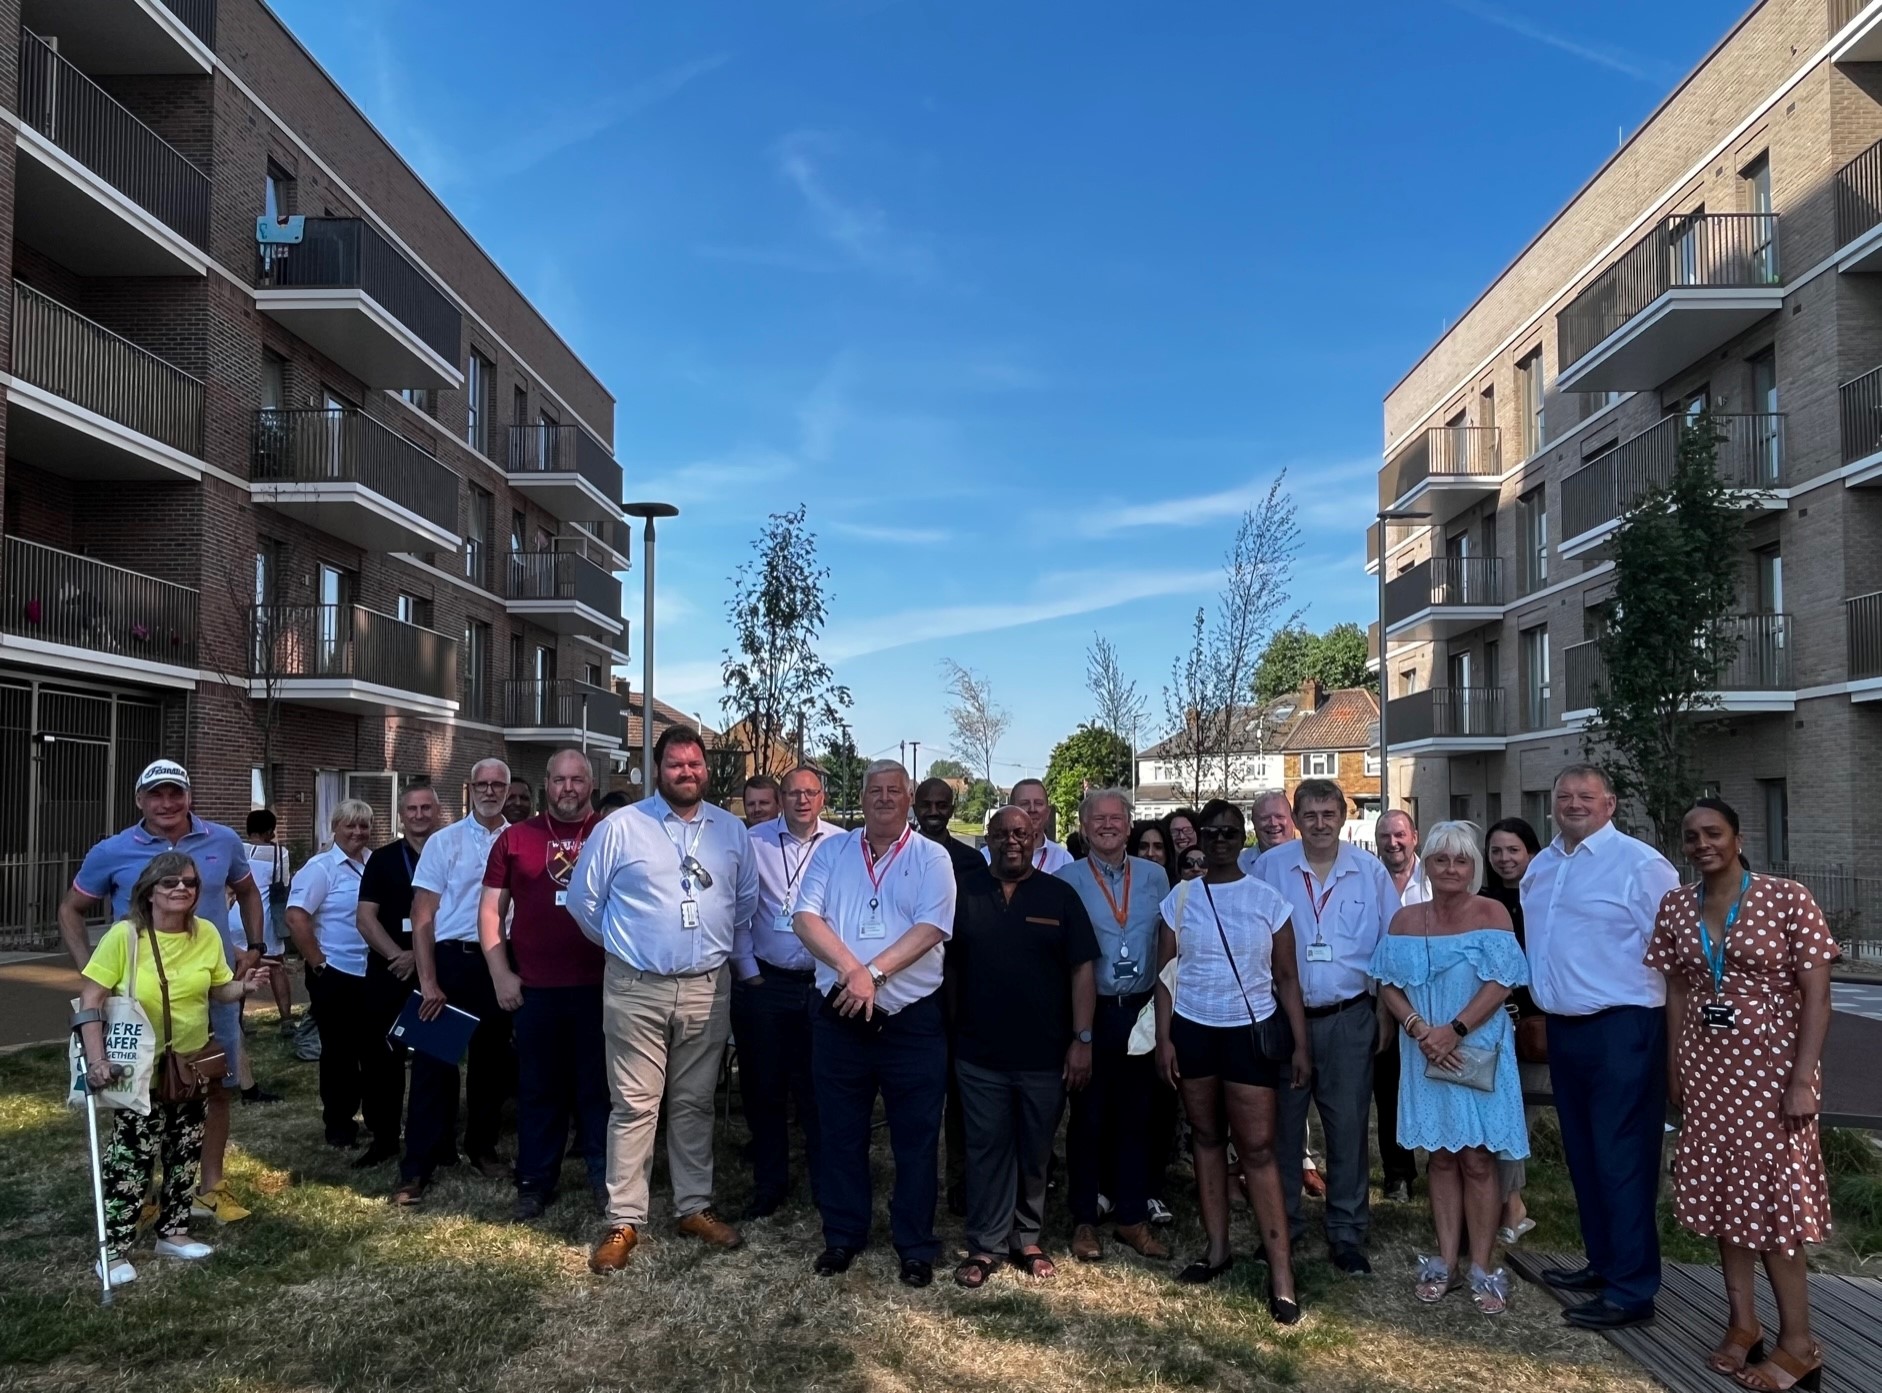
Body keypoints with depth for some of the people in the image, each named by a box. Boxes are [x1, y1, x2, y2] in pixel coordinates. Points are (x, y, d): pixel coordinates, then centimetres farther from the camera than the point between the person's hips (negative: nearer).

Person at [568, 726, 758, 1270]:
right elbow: (583, 898, 4)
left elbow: (747, 901, 17)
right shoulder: (620, 827, -4)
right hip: (636, 987, -3)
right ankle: (624, 1221, 10)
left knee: (695, 1103, 13)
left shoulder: (731, 830, 6)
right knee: (634, 1106, 1)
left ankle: (695, 1207, 25)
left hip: (707, 988, 3)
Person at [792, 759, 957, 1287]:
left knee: (916, 1139, 6)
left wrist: (874, 973, -21)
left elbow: (930, 929, -11)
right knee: (841, 1135, 12)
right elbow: (806, 917, -4)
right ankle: (842, 1237, 28)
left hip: (912, 1020, -2)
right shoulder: (831, 851, 6)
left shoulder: (931, 858, 0)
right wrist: (850, 969, -18)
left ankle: (916, 1246, 20)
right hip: (839, 1016, 2)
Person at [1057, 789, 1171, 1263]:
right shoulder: (1066, 880, -3)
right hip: (1090, 1011, -2)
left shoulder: (1154, 877, 5)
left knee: (1136, 1116, 11)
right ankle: (1084, 1220, 19)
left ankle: (1133, 1218, 23)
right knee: (1088, 1117, 6)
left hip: (1142, 1010, 3)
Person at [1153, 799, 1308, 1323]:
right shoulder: (1179, 900, 1)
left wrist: (1301, 1043, -2)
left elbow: (1286, 977, 1)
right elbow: (1164, 975, 4)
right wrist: (1163, 1038, -3)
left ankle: (1281, 1274, 1)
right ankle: (1217, 1249, 24)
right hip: (1192, 1030, 2)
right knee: (1207, 1138, 11)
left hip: (1251, 1033, -2)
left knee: (1257, 1149, -4)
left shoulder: (1268, 900, -2)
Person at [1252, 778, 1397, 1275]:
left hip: (1349, 1018, 0)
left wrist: (1387, 1015, 3)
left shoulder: (1370, 871, 0)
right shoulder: (1269, 868, -2)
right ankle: (1281, 1226, 24)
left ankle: (1347, 1234, 19)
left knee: (1349, 1128, 5)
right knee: (1282, 1125, 9)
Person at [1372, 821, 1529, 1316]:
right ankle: (1446, 1263, 18)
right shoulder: (1405, 919, 5)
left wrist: (1454, 1030, -19)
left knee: (1477, 1159, 0)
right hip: (1427, 1054, 3)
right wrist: (1419, 1029, -14)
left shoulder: (1491, 914, -4)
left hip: (1480, 1052, -3)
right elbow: (1389, 986, 2)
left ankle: (1483, 1269, 9)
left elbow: (1499, 984, -12)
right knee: (1440, 1156, 9)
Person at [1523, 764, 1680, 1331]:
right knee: (1582, 1155, 18)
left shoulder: (1640, 865, -12)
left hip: (1621, 1029, -8)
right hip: (1564, 1028, 8)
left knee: (1622, 1161, -2)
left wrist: (1660, 1026, -13)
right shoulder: (1541, 867, 12)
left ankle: (1631, 1290, 8)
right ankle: (1602, 1263, 32)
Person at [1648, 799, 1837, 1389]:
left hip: (1771, 1067, -4)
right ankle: (1742, 1323, 24)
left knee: (1772, 1199, 0)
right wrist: (1673, 1069, 8)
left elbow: (1816, 997, -11)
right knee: (1722, 1192, 10)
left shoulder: (1788, 899, -10)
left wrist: (1802, 1080, -16)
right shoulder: (1674, 907, 3)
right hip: (1705, 1069, 5)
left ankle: (1798, 1344, 14)